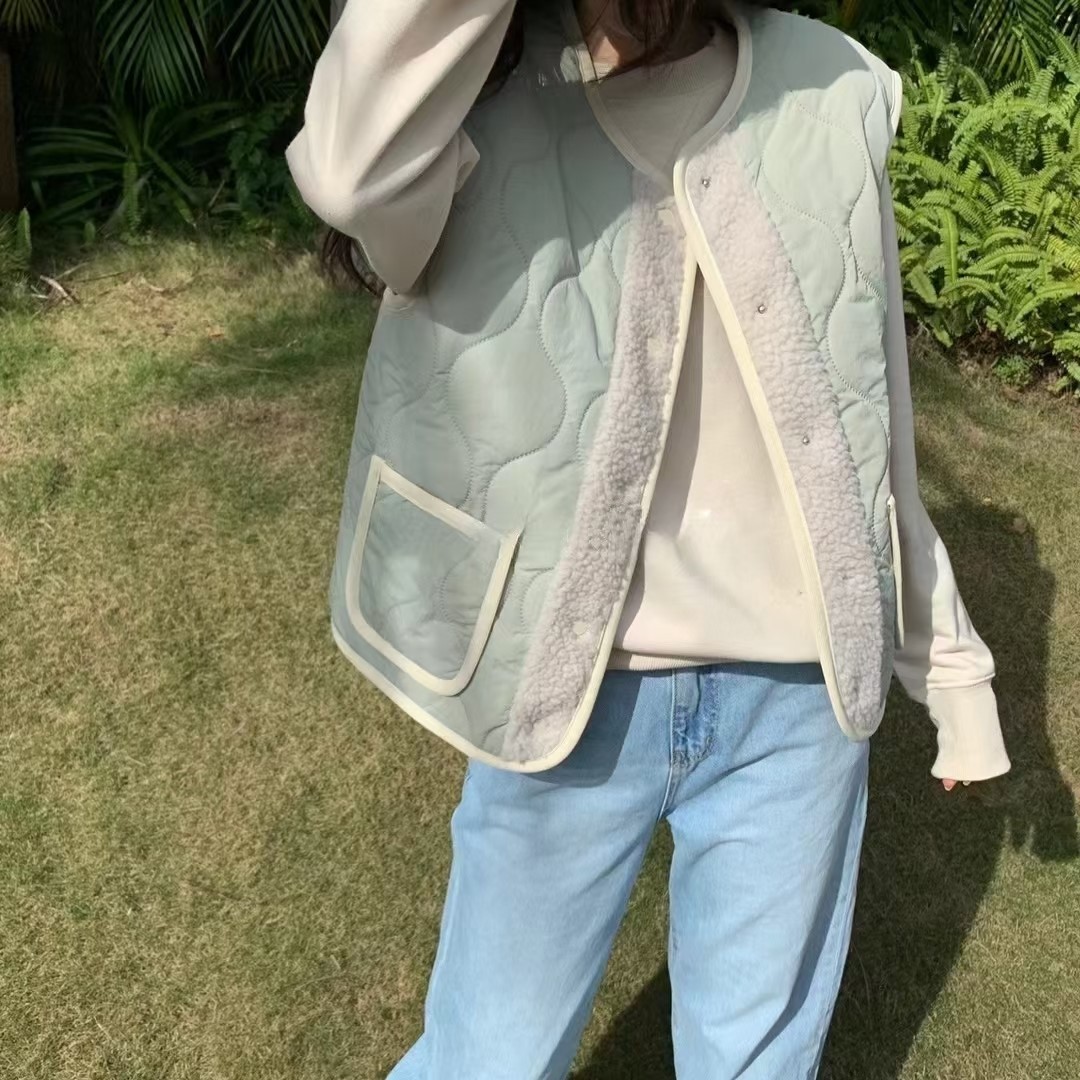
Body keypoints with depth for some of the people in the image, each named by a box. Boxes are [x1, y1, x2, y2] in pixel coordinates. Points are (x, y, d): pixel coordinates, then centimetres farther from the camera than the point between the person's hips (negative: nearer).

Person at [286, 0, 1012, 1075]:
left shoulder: (829, 99, -2)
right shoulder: (467, 104, -10)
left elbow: (873, 420, 7)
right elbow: (352, 173, -37)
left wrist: (948, 659, 14)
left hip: (793, 697, 3)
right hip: (574, 700, -2)